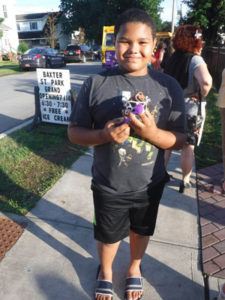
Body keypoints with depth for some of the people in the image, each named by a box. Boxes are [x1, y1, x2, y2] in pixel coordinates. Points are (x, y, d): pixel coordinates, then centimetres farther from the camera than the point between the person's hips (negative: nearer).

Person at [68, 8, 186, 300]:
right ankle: (105, 271, 55)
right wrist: (103, 135, -26)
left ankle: (134, 268, 58)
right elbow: (74, 132, -7)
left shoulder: (169, 87, -9)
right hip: (108, 185, -1)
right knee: (108, 235, 21)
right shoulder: (96, 83, -12)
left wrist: (152, 133, -27)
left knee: (141, 231, 25)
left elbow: (179, 140, -7)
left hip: (149, 184, 2)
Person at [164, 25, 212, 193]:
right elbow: (206, 82, -35)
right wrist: (202, 95, -17)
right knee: (188, 147, 9)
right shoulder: (195, 60, -17)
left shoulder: (173, 58, 4)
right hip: (190, 109, -5)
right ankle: (185, 181, 20)